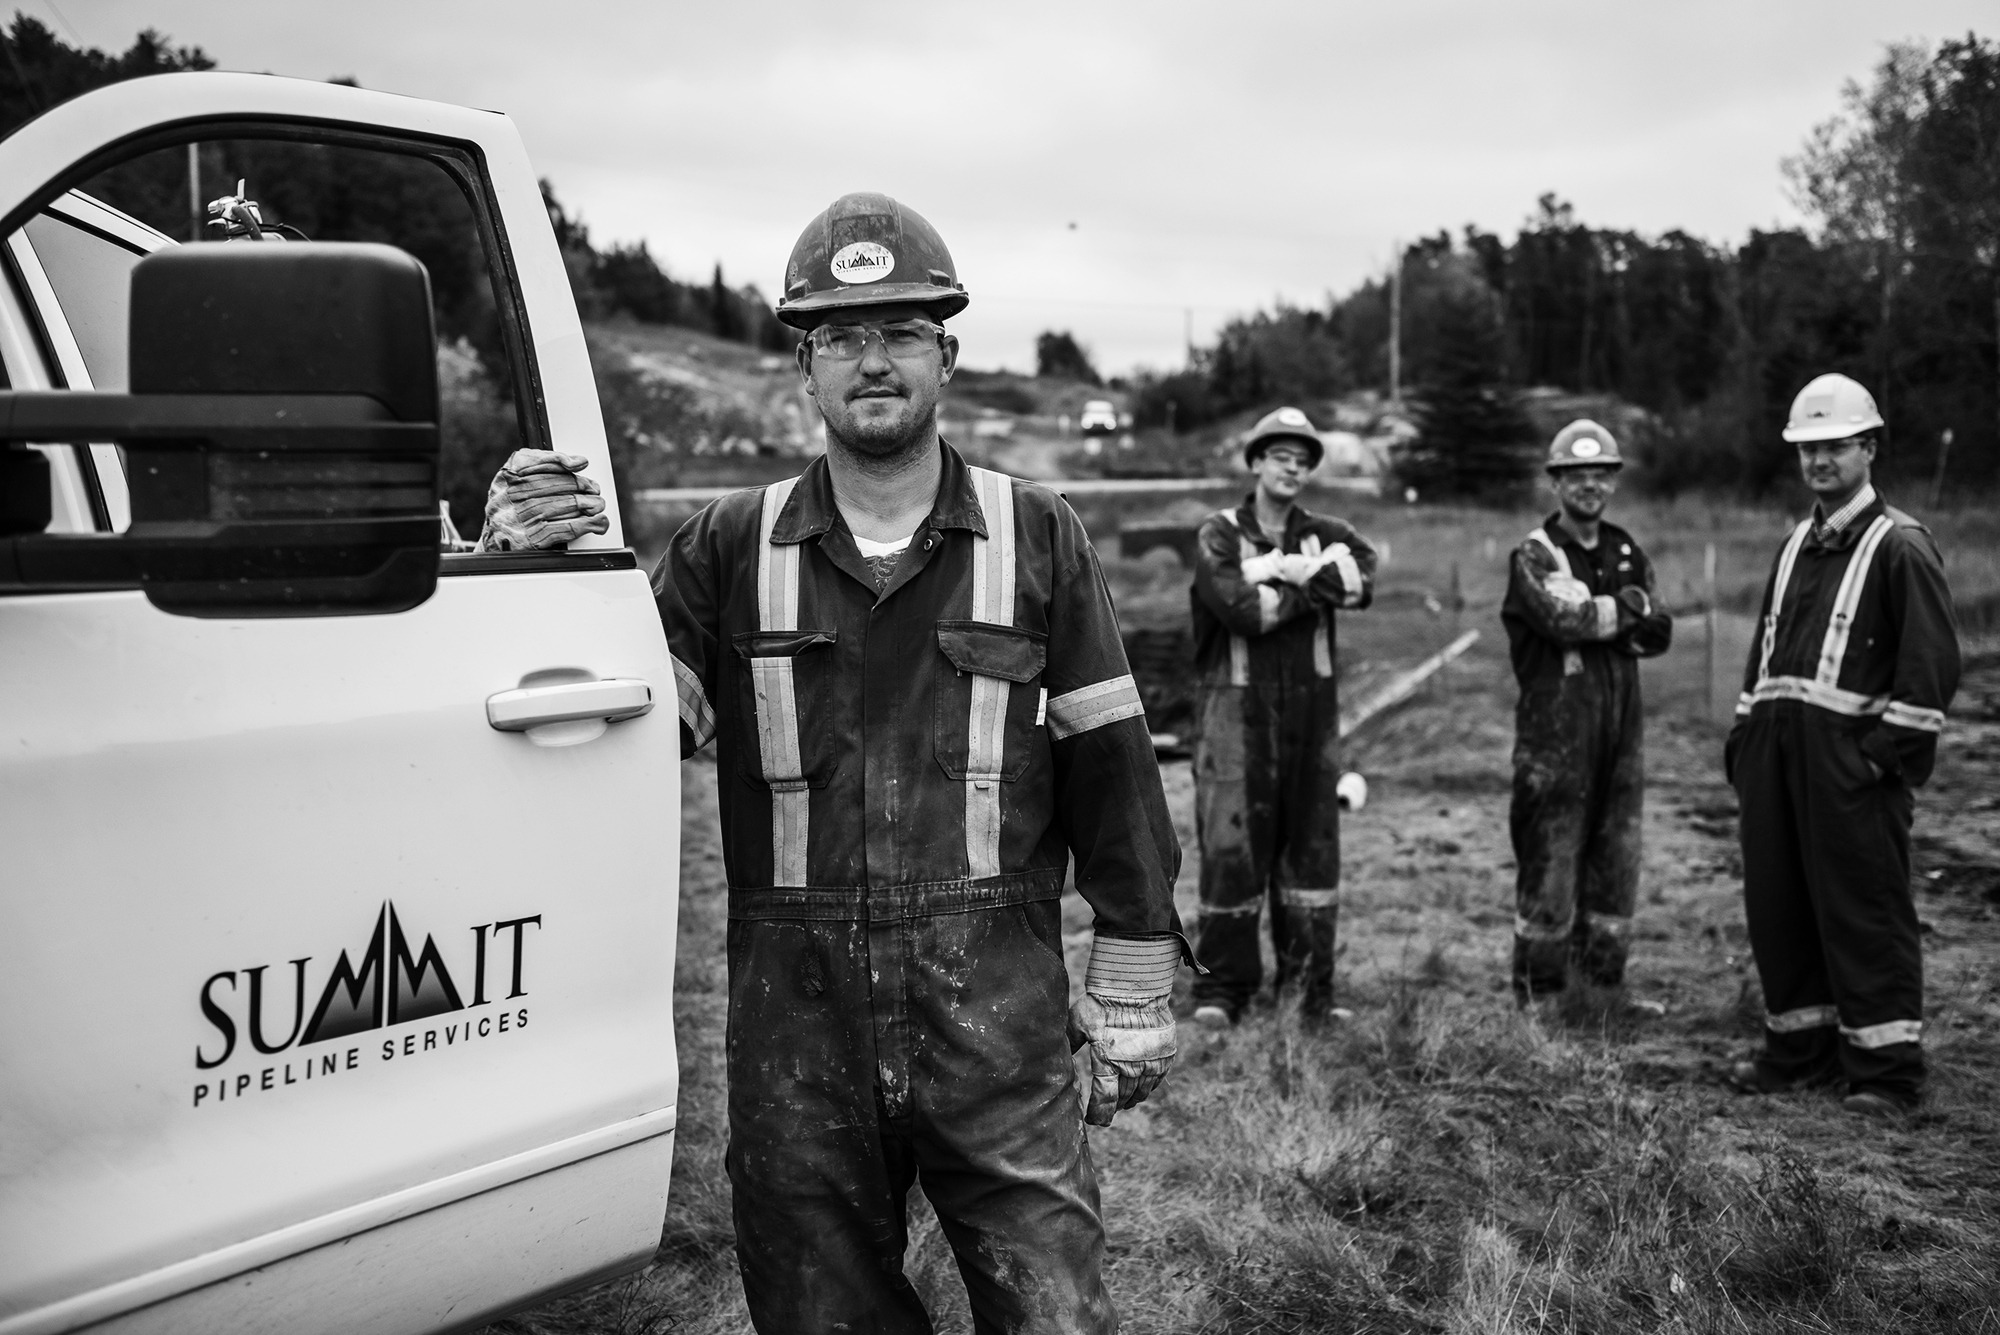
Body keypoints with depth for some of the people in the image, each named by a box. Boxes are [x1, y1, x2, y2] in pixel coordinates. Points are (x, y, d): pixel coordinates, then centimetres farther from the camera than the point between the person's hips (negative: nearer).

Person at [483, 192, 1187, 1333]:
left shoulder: (1038, 539, 4)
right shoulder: (733, 547, 7)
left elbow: (1109, 765, 4)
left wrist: (1135, 984, 3)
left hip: (996, 1016, -1)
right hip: (794, 1018, 2)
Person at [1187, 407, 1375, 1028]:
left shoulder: (1328, 534, 10)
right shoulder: (1218, 536, 1)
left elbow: (1361, 579, -13)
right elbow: (1241, 608, -16)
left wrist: (1279, 570, -15)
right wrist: (1312, 585, -8)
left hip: (1310, 707, 3)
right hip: (1237, 705, -3)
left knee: (1312, 841, 7)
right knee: (1230, 843, -4)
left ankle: (1308, 978, 18)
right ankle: (1222, 987, 3)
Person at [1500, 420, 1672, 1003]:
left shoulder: (1628, 552, 14)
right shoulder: (1534, 555, -5)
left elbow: (1656, 634, 1)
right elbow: (1566, 618, -23)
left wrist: (1598, 617, -14)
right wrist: (1626, 610, -8)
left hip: (1621, 736, 6)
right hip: (1555, 740, -6)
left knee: (1617, 867, 12)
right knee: (1549, 871, -2)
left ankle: (1604, 986, 24)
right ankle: (1537, 996, 7)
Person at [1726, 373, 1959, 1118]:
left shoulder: (1900, 545, -5)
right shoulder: (1797, 545, 19)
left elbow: (1933, 661, -12)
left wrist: (1890, 750, -16)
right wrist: (1745, 735, 16)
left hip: (1852, 759, -7)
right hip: (1777, 751, 8)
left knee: (1865, 914, -3)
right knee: (1776, 905, 11)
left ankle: (1886, 1073, 6)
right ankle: (1799, 1049, 23)